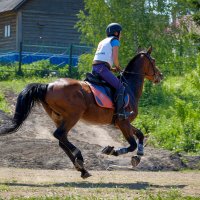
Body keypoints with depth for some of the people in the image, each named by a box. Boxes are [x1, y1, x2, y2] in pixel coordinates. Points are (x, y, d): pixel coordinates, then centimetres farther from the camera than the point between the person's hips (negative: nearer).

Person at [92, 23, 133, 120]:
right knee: (120, 87, -9)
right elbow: (115, 59, -7)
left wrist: (112, 68, 21)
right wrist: (118, 68, 12)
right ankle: (120, 112, -19)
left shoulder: (102, 42, 29)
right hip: (103, 68, -9)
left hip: (94, 68, 9)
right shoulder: (115, 41, 4)